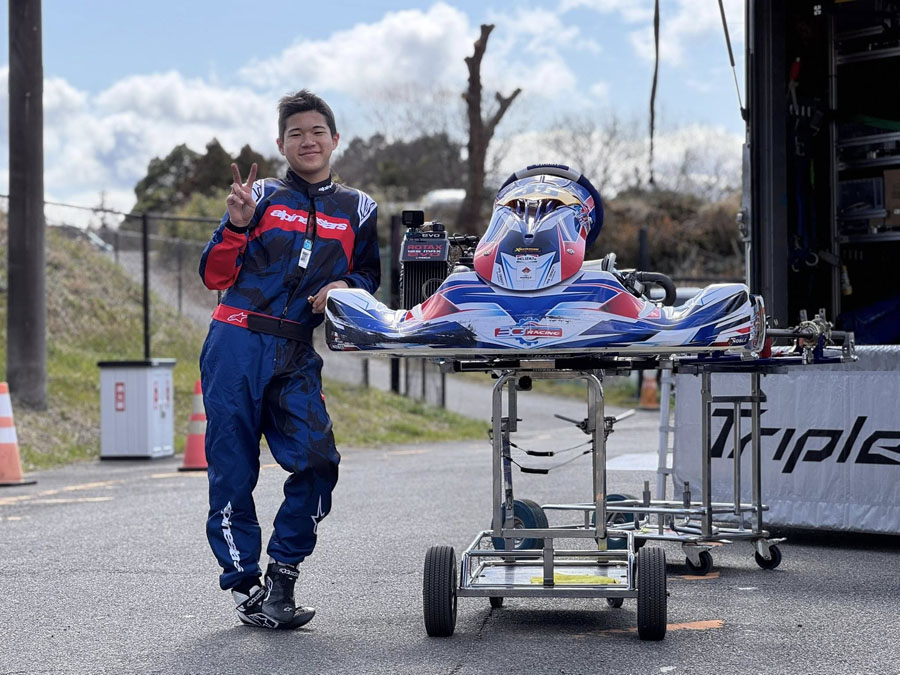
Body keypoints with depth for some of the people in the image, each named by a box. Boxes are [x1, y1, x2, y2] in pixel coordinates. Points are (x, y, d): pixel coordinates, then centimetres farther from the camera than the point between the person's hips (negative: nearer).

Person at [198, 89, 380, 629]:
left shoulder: (357, 210, 13)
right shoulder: (261, 196, 7)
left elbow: (370, 277, 19)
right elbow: (216, 276, 6)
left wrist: (345, 286, -3)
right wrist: (237, 225, -10)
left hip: (297, 356, 2)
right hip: (237, 344, -2)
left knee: (318, 463, -11)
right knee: (233, 468, -2)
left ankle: (283, 574, 6)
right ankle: (245, 584, 10)